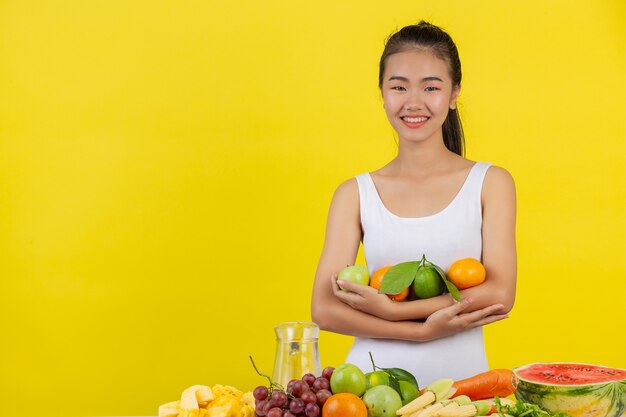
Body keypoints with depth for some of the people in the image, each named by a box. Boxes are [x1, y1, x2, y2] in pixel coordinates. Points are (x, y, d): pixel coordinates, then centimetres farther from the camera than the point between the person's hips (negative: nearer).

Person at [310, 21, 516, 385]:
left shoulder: (490, 183, 3)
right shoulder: (355, 194, 4)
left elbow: (500, 294, -7)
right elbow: (324, 308, -4)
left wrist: (391, 309, -13)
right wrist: (424, 329, -14)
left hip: (460, 380, 2)